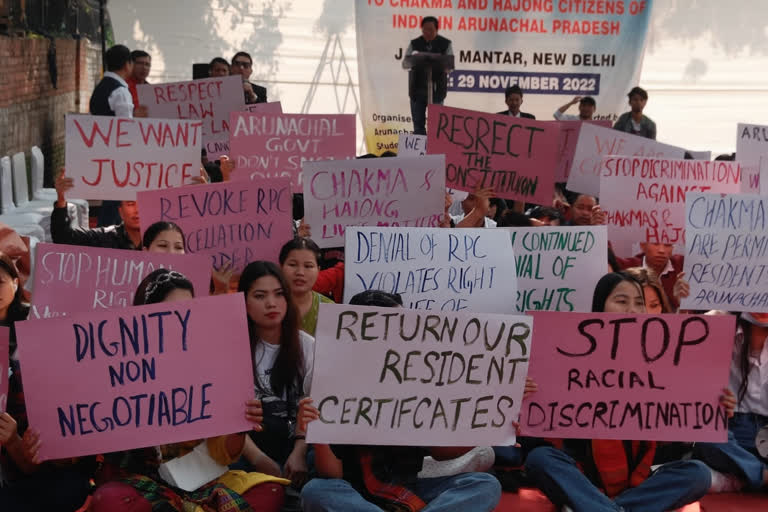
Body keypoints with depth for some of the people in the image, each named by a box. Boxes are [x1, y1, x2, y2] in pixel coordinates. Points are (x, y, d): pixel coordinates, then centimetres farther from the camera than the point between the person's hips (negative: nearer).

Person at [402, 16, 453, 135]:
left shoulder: (446, 44, 2)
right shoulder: (414, 44, 6)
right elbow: (405, 64, -1)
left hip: (436, 89, -2)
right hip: (417, 88, 2)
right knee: (418, 124, 4)